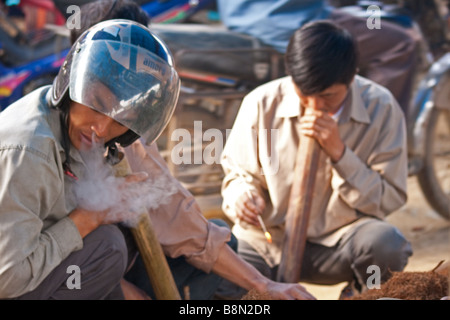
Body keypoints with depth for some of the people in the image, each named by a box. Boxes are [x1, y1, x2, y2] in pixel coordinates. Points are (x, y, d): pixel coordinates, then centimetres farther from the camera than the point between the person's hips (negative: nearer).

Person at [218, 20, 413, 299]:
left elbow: (389, 200, -11)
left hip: (337, 243, 0)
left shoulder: (381, 108, -10)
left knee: (386, 242, -33)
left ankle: (363, 292, 4)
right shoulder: (261, 104, -9)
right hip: (265, 242, 1)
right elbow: (238, 172, 6)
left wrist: (338, 152, -24)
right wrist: (241, 195, -18)